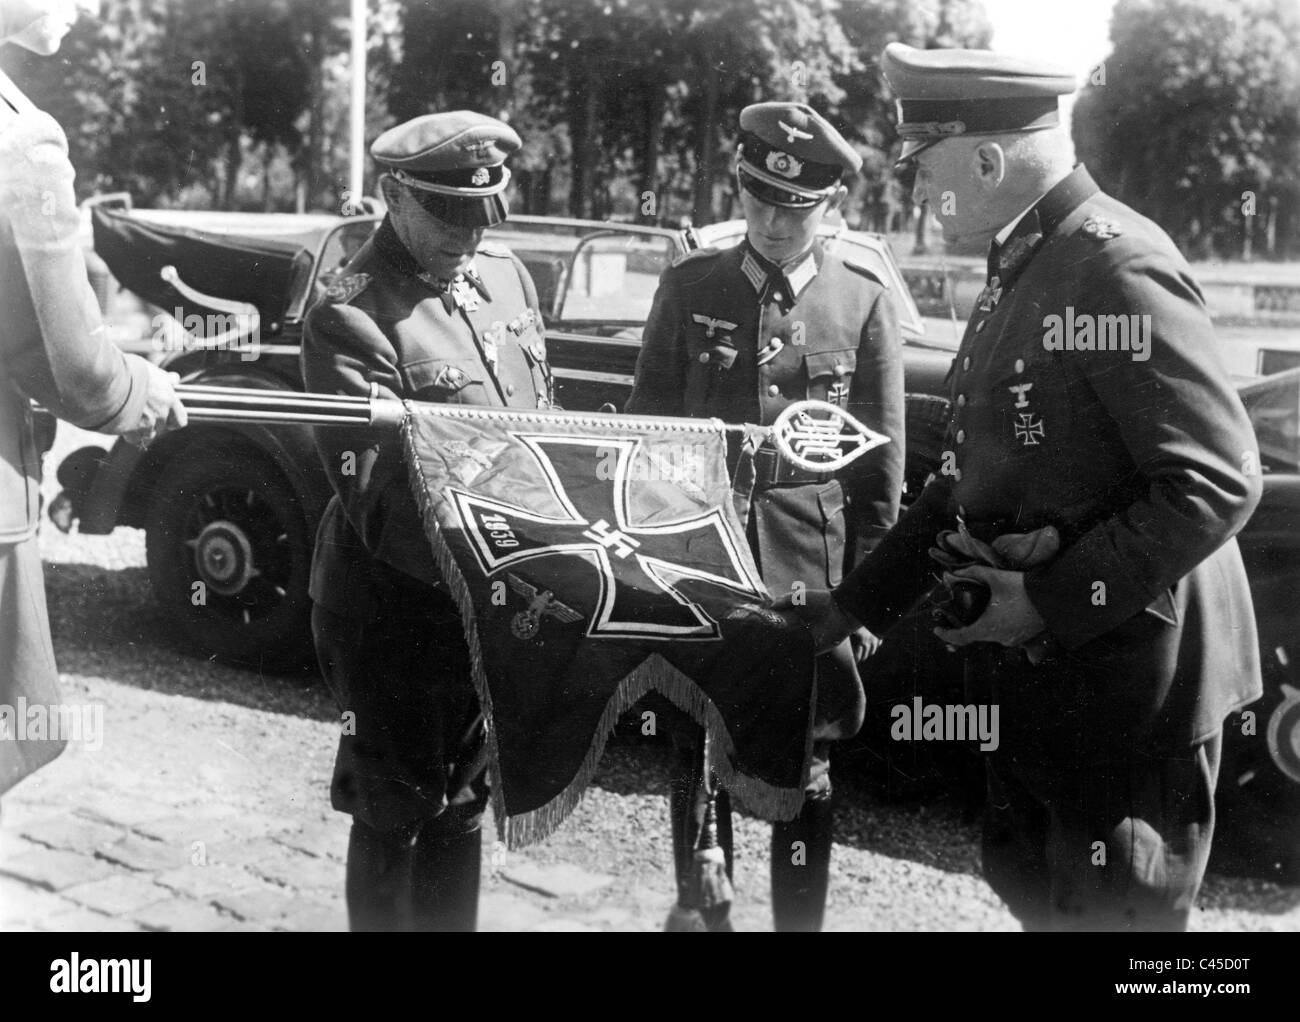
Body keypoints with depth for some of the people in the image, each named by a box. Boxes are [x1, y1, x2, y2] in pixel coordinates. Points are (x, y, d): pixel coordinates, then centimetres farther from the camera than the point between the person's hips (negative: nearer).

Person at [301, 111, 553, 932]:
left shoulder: (506, 275, 6)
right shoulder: (352, 315, -17)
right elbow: (375, 487, -22)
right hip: (398, 608, -6)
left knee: (464, 800, 19)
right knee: (398, 812, 8)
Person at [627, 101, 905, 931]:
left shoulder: (864, 302, -1)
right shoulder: (690, 286, 2)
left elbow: (882, 462, 1)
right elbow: (646, 427, 5)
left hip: (811, 567, -1)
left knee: (804, 764, 7)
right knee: (697, 748, 11)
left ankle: (800, 919, 21)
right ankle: (700, 909, 30)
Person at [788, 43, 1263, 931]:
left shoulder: (1116, 267, -18)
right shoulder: (1021, 270, 11)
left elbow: (1217, 482, -23)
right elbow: (973, 481, 16)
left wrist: (1053, 601, -20)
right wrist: (854, 604, 14)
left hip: (1125, 670, -9)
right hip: (1030, 663, 9)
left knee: (1112, 913, 6)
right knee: (1035, 895, 20)